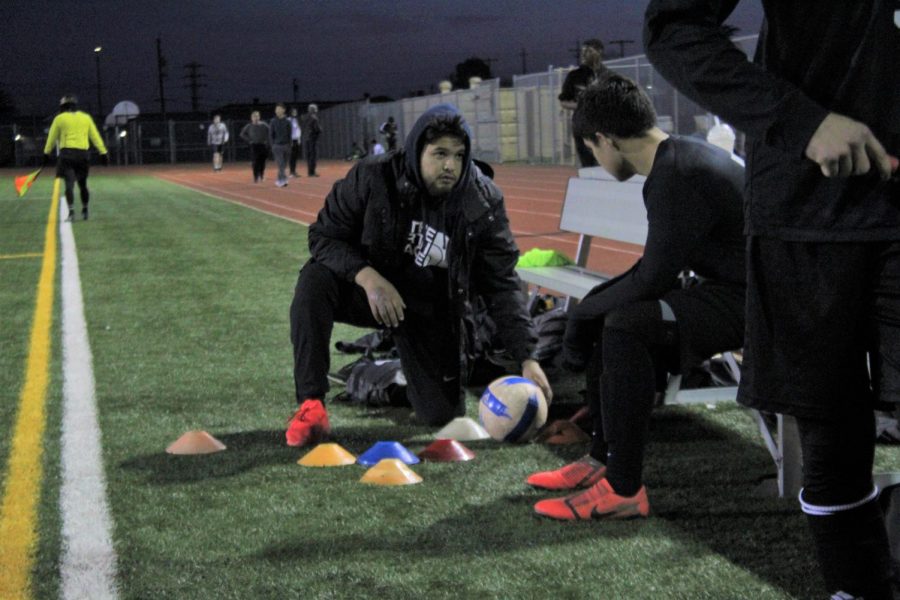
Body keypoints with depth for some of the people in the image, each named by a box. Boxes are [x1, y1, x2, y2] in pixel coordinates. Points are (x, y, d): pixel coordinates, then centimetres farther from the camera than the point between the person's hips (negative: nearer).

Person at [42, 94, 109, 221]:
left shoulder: (60, 118, 6)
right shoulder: (86, 117, 12)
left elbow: (52, 138, 8)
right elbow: (95, 137, 9)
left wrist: (46, 154, 15)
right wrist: (103, 152, 9)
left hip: (67, 153, -2)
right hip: (83, 154, 2)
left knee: (69, 184, -6)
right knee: (82, 184, 14)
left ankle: (71, 212, -18)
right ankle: (85, 211, 23)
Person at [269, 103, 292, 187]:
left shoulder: (287, 122, 5)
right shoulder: (273, 122, 0)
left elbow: (289, 135, 9)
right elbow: (270, 135, 1)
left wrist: (289, 146, 5)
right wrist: (272, 146, -7)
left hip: (285, 145, 3)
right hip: (277, 145, -3)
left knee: (284, 165, 8)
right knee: (280, 164, -12)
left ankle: (279, 180, 21)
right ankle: (283, 179, -16)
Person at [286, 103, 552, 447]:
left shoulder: (483, 203, -15)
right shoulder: (374, 177, -20)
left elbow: (502, 285, -10)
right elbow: (324, 235, -14)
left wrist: (527, 357, -17)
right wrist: (367, 276, -32)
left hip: (433, 311, 1)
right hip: (374, 289, -1)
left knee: (442, 415, -3)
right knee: (315, 280, -33)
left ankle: (408, 373, 35)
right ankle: (311, 406, -24)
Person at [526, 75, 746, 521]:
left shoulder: (680, 175, -22)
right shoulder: (678, 158, 10)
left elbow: (652, 278, -21)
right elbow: (656, 267, 15)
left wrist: (585, 312, -6)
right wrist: (591, 306, 6)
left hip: (746, 301, -11)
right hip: (726, 288, 11)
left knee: (625, 325, -26)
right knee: (605, 313, 14)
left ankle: (623, 489, -20)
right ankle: (602, 459, 17)